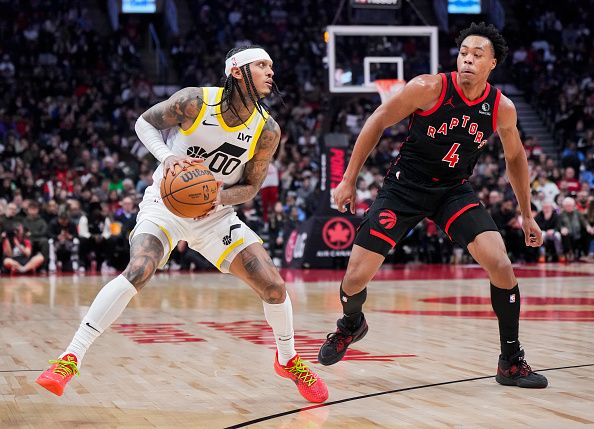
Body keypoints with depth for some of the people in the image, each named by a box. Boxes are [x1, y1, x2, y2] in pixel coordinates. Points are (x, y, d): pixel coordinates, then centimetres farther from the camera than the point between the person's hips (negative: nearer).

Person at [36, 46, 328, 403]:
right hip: (166, 204, -3)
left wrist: (220, 196, -22)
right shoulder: (195, 102, -17)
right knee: (138, 272, -29)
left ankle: (288, 360, 21)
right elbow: (145, 122, -2)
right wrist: (166, 156, -21)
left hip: (217, 216, 3)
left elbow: (250, 187, 0)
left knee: (274, 286, -8)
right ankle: (70, 359, -26)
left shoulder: (267, 131, -10)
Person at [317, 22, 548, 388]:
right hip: (406, 187, -2)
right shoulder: (428, 88, -18)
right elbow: (377, 123, -7)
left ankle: (511, 362, -2)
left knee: (501, 266, -19)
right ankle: (351, 324, 32)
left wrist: (527, 214, 15)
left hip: (455, 190, 2)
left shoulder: (502, 109, -8)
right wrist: (349, 180, -5)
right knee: (356, 278, -6)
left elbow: (515, 158, 11)